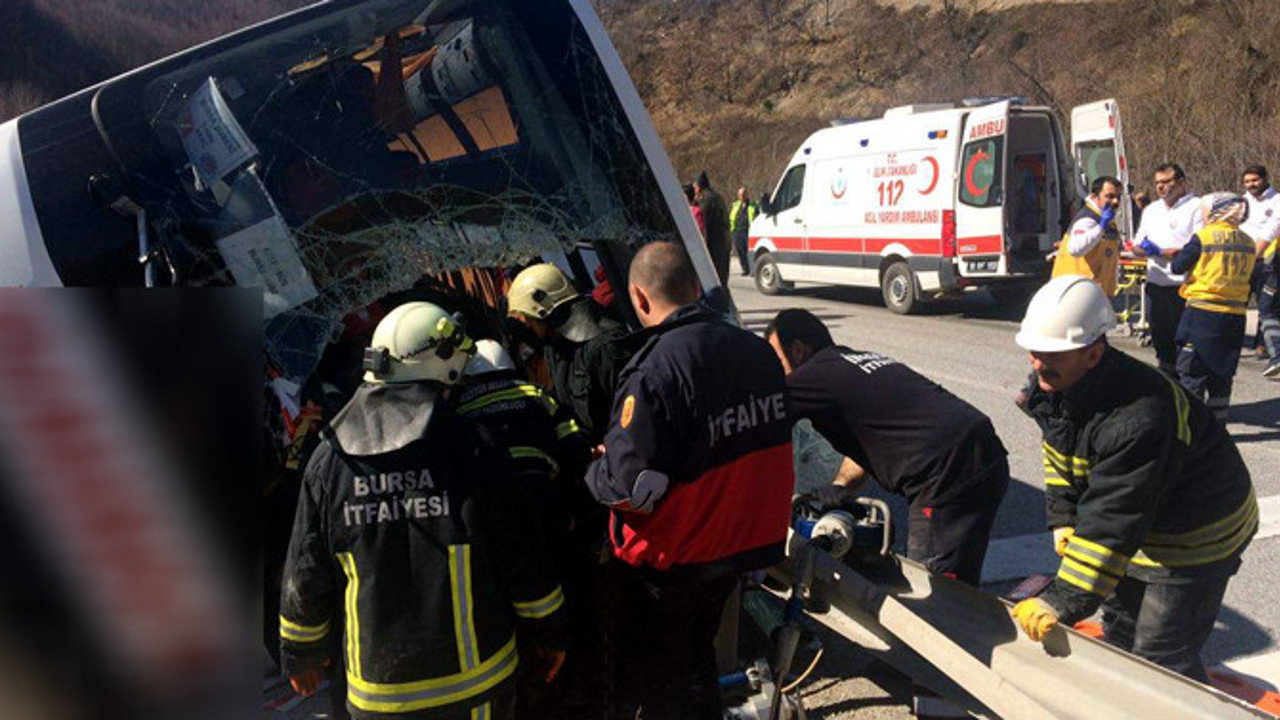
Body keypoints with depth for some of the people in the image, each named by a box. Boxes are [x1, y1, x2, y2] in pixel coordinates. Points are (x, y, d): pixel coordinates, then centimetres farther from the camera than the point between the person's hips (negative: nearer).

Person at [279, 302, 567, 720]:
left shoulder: (328, 460, -8)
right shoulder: (472, 450, -16)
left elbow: (306, 576, 0)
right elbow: (520, 559, -10)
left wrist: (301, 652, 17)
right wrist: (550, 632, 6)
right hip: (473, 673, -2)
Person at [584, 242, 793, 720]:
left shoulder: (655, 372, -29)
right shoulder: (757, 351, -6)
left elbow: (630, 486, -28)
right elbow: (771, 440, 7)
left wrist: (598, 468, -7)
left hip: (669, 559, -6)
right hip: (744, 542, 7)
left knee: (660, 680, 17)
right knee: (698, 655, 29)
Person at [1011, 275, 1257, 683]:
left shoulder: (1136, 420, -39)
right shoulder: (1054, 387, -12)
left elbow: (1111, 525, -39)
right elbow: (1059, 455, 7)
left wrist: (1062, 603, -38)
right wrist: (1063, 521, -1)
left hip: (1196, 536, -8)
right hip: (1142, 525, 9)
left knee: (1160, 656, -4)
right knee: (1118, 623, 23)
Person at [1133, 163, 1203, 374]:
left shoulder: (1197, 207, -4)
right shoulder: (1151, 210, 18)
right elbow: (1137, 246, 20)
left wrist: (1161, 251, -15)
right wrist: (1143, 249, -4)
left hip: (1184, 286, -6)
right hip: (1155, 285, 6)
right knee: (1159, 337, 12)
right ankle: (1167, 374, 25)